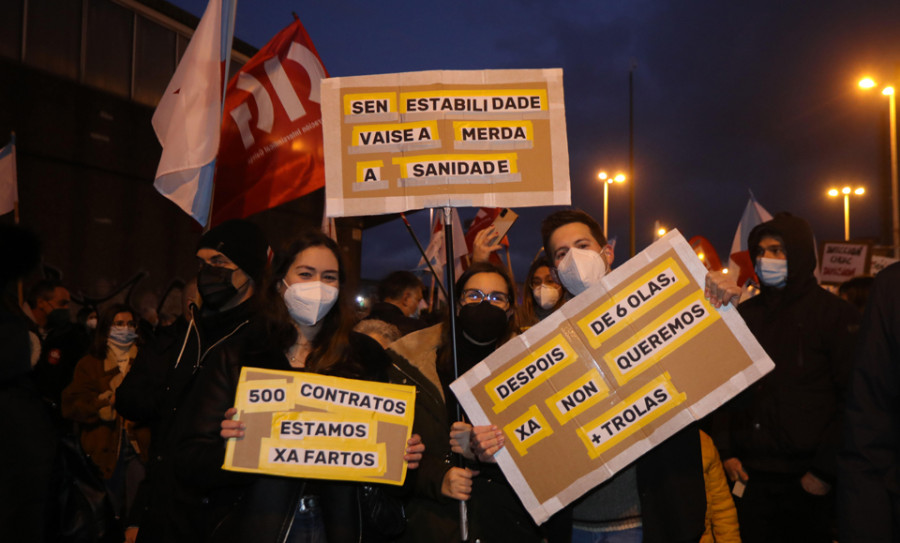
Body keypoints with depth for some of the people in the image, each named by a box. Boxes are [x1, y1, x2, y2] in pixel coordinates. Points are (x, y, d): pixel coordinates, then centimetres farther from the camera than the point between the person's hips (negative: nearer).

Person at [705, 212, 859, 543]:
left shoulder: (832, 312, -2)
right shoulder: (745, 314, 11)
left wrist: (826, 470, -11)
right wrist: (726, 451, 3)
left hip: (807, 480, -3)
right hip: (750, 475, 4)